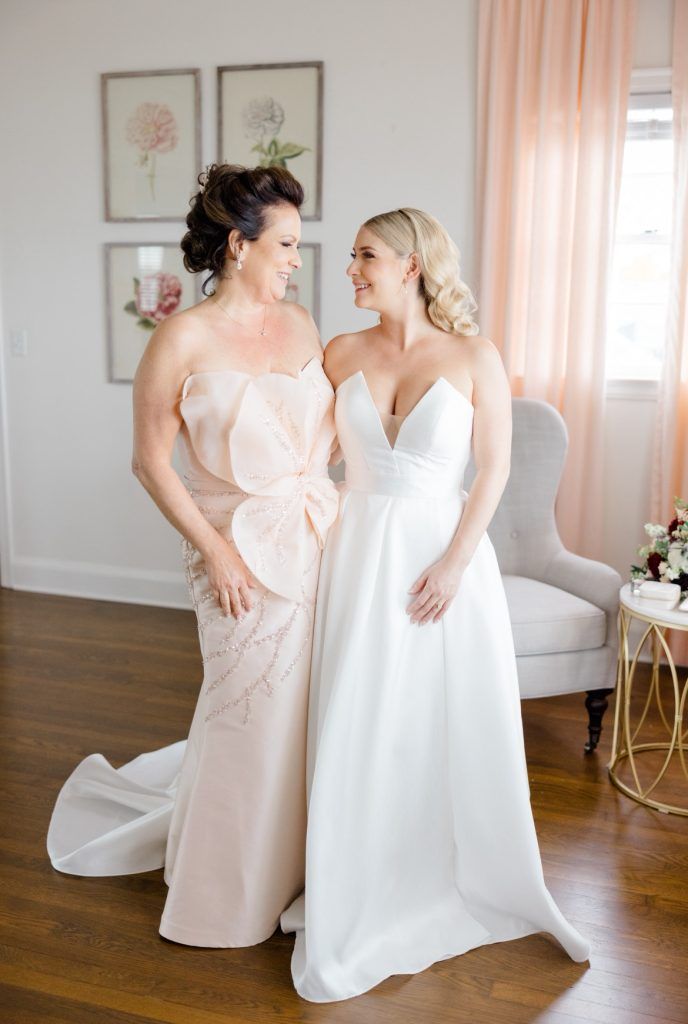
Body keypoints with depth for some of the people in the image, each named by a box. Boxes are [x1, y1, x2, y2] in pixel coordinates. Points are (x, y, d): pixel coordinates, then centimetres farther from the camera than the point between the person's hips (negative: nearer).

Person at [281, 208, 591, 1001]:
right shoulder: (341, 354, 2)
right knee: (356, 725, 8)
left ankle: (449, 878, 33)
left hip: (444, 550, -2)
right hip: (359, 550, 2)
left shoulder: (473, 357, -5)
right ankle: (355, 897, 28)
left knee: (446, 721, 8)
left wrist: (454, 562, -11)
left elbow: (494, 469, -5)